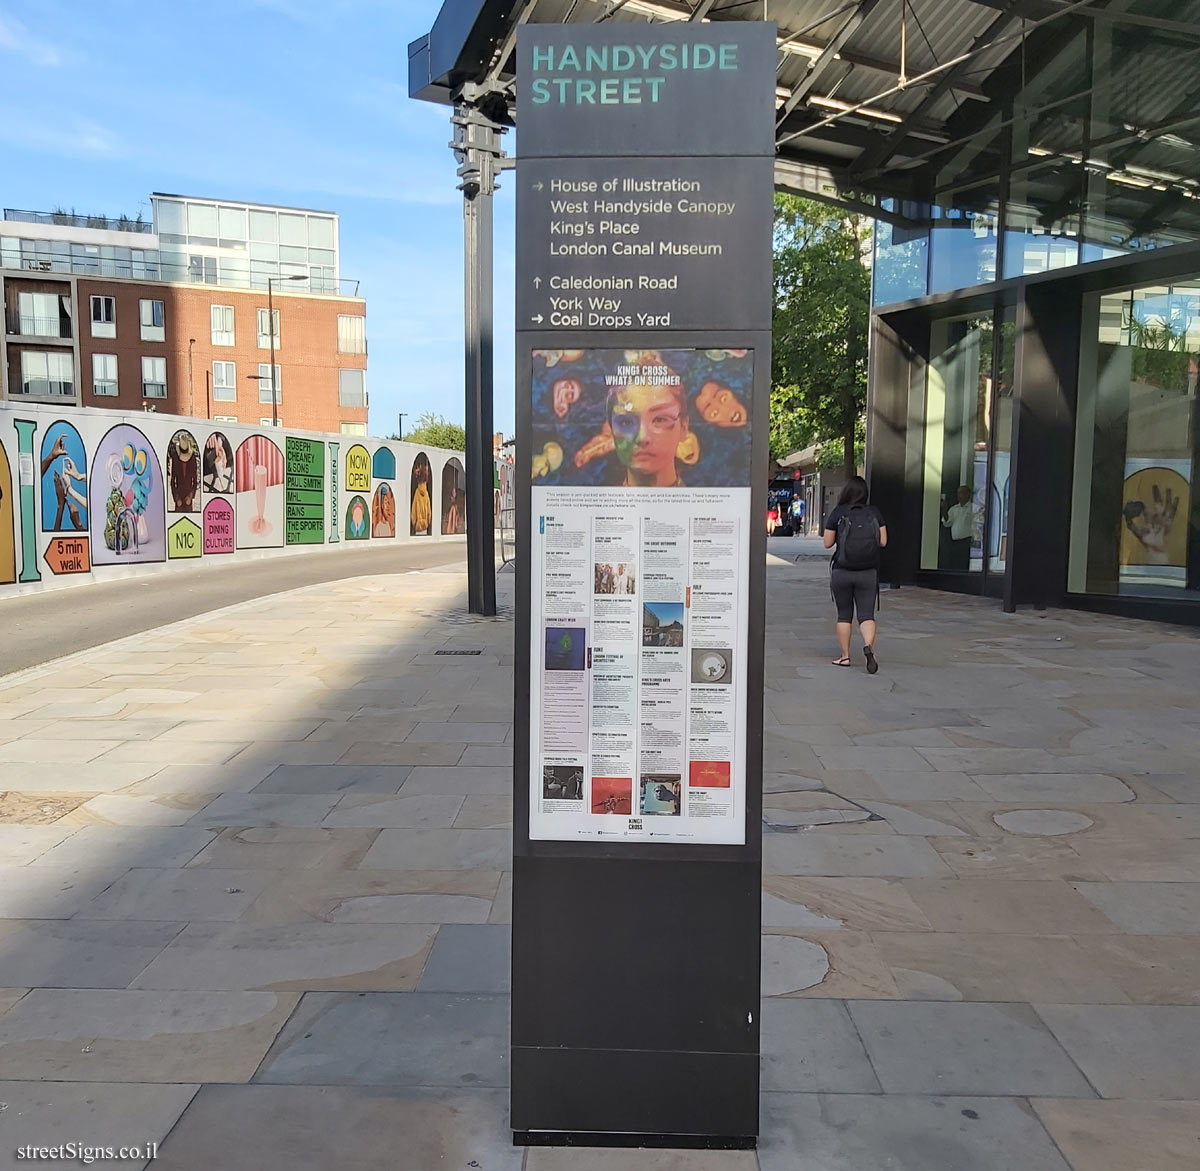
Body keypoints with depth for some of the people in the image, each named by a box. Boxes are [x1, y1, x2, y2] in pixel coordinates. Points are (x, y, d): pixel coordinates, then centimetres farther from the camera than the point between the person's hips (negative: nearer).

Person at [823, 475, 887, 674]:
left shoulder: (838, 513, -6)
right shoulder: (874, 513, -1)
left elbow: (828, 543, -4)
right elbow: (882, 541, -1)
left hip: (842, 572, -1)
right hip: (868, 573, 1)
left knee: (844, 615, 11)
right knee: (867, 615, 2)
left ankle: (845, 656, 15)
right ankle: (869, 646, -23)